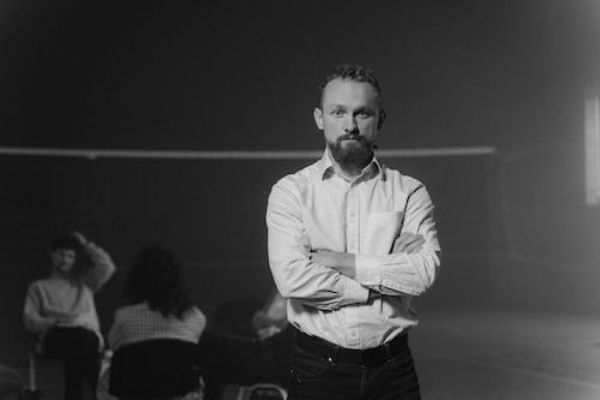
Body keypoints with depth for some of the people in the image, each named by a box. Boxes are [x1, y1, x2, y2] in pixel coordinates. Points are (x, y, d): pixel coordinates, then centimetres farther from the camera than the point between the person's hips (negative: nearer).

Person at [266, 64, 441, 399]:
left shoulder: (409, 192, 3)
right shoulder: (291, 191, 0)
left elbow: (425, 271, -12)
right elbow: (292, 278, -15)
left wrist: (338, 261, -14)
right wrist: (389, 276, -11)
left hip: (393, 371, 1)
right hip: (319, 370, -1)